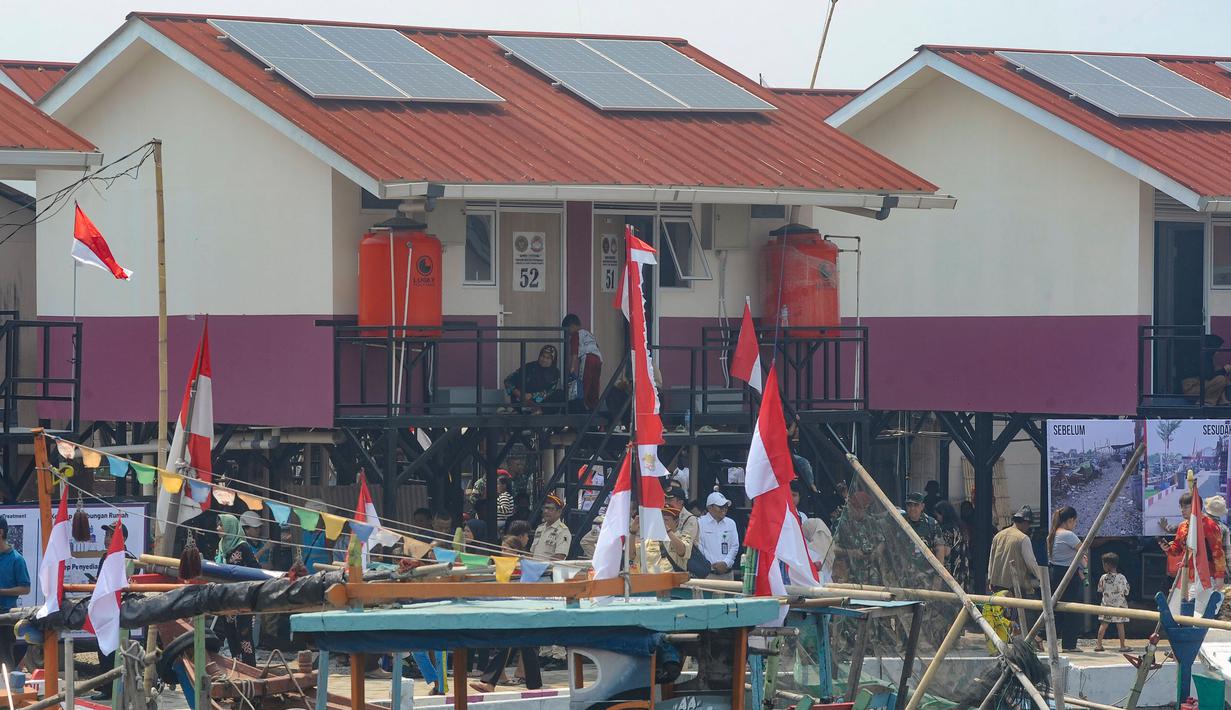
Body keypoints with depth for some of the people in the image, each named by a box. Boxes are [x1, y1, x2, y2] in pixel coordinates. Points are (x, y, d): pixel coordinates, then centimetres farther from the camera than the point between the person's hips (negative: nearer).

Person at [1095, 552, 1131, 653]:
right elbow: (1126, 592, -3)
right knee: (1120, 625, 3)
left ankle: (1099, 644, 8)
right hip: (1119, 604, -1)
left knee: (1103, 624, 7)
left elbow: (1100, 591, 4)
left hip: (1106, 604, 1)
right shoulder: (1122, 578, -10)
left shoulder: (1103, 578, -7)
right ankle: (1123, 645, 7)